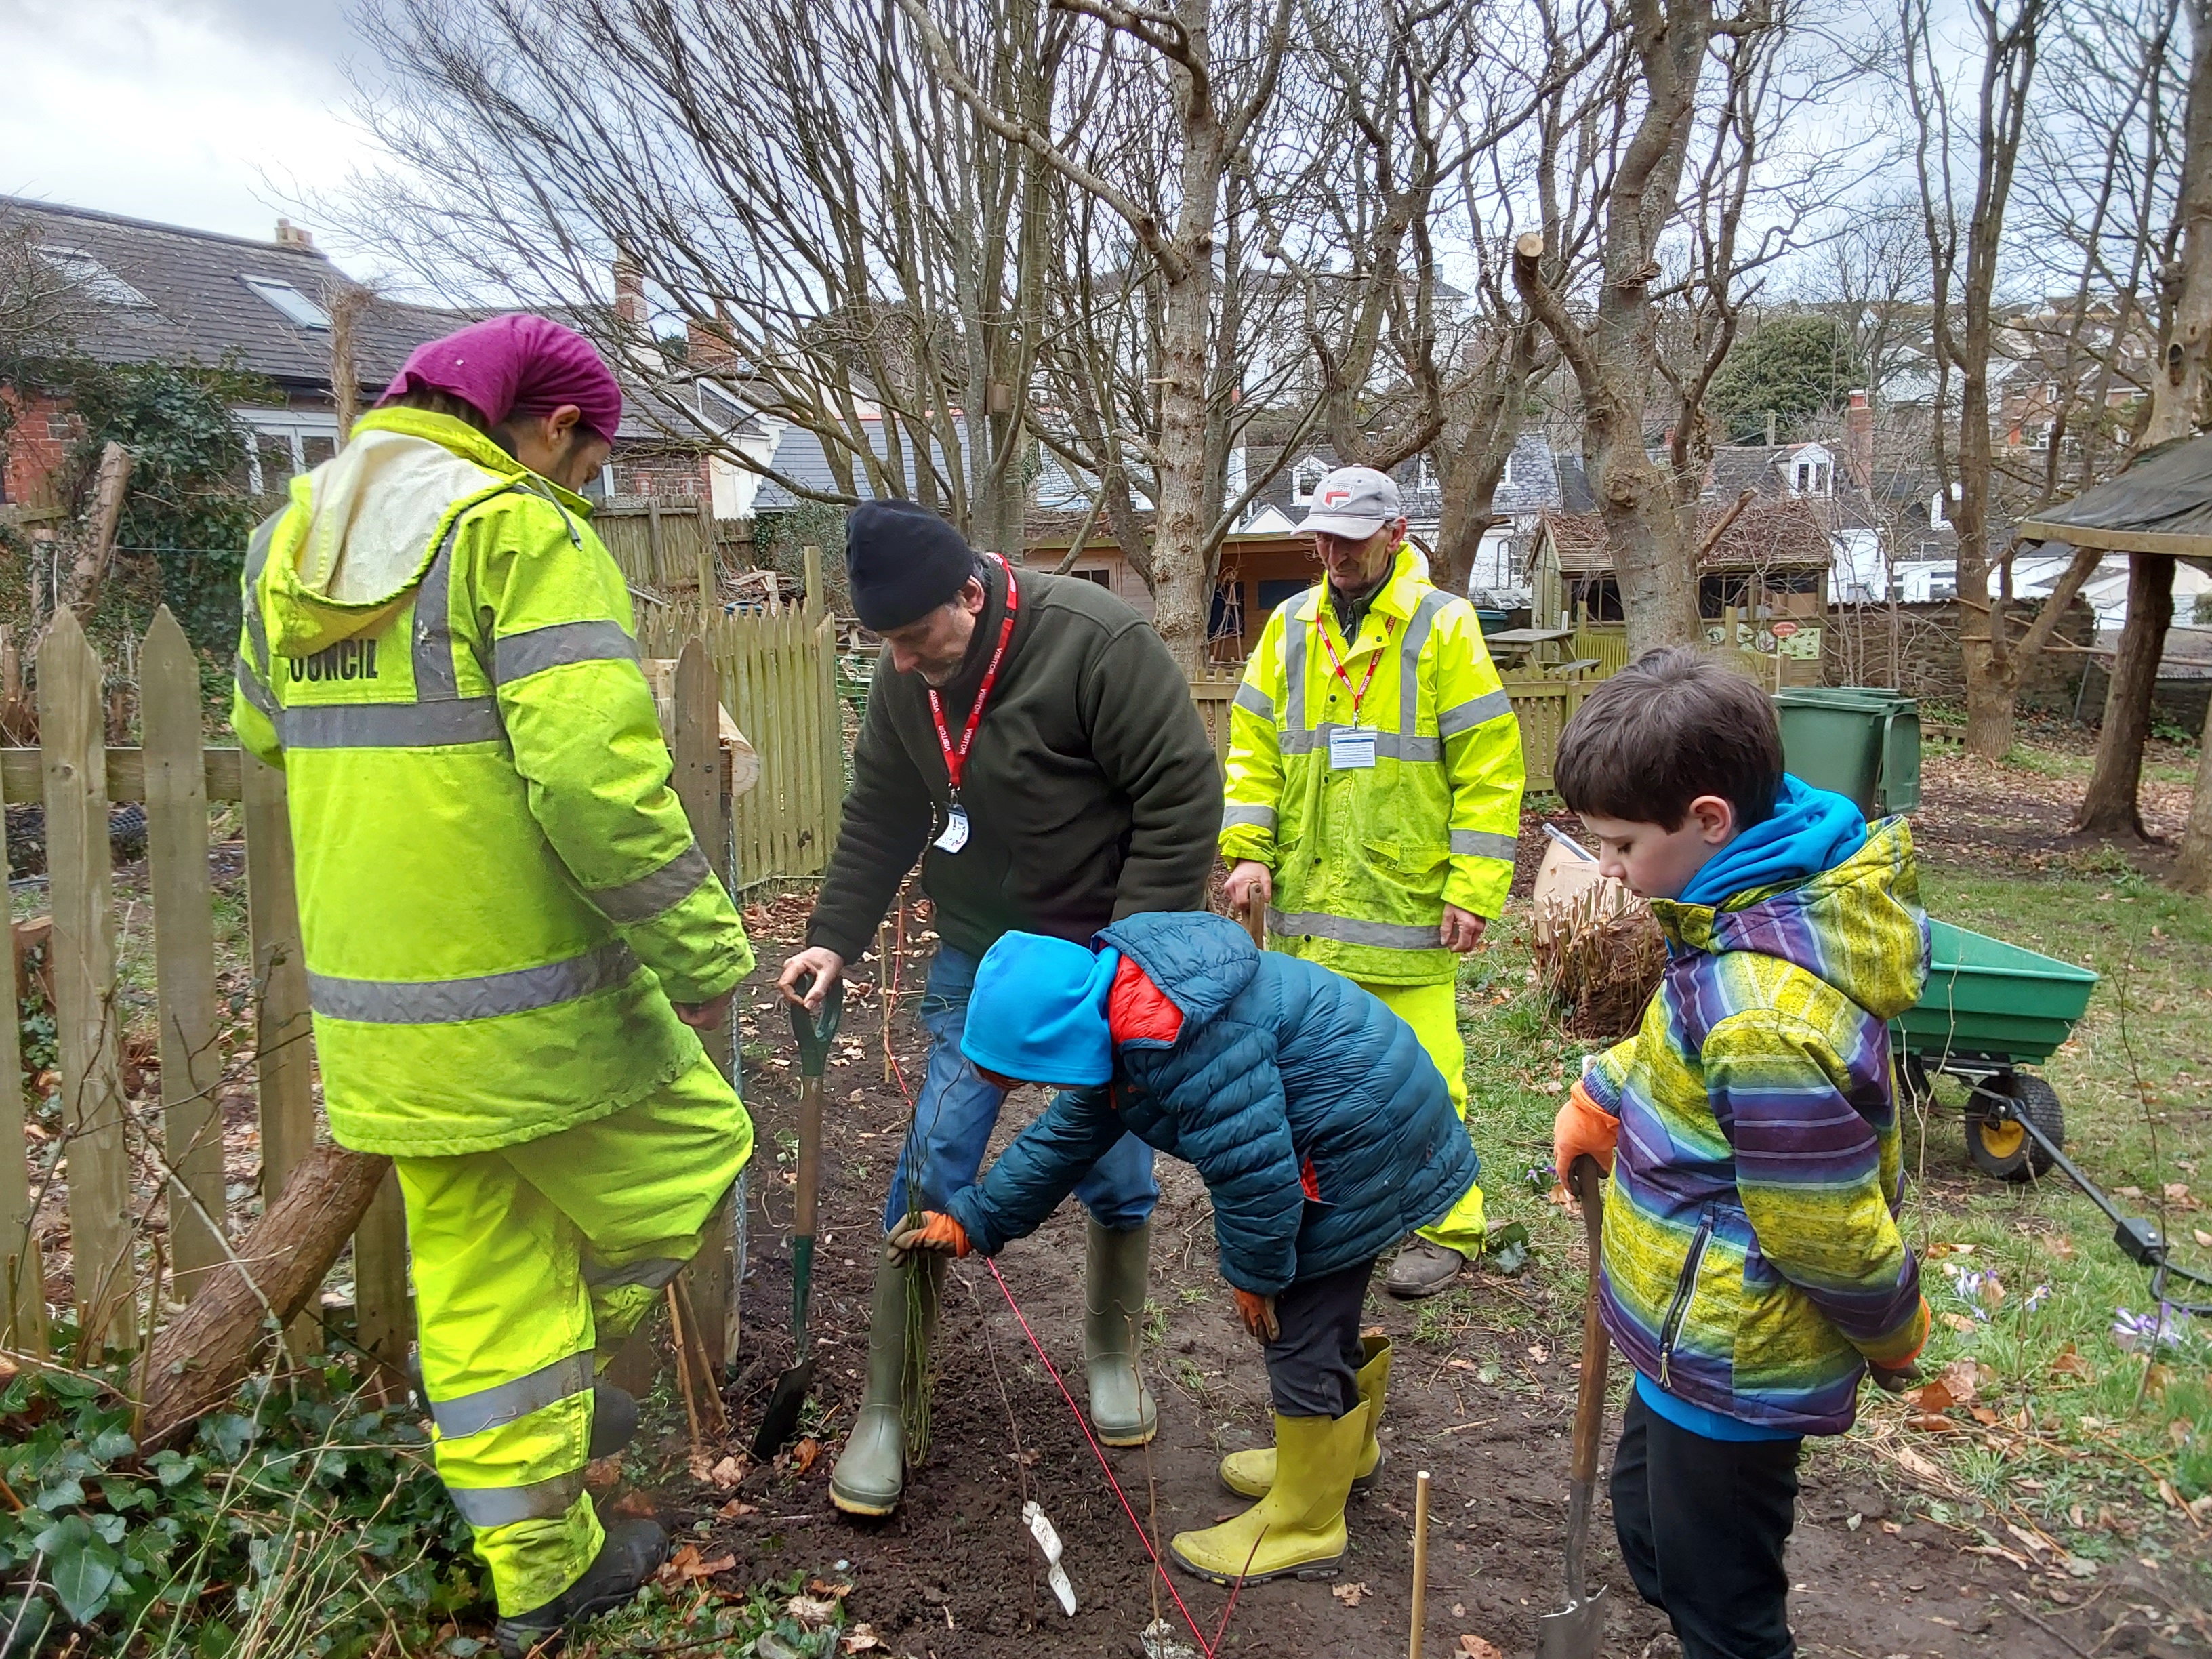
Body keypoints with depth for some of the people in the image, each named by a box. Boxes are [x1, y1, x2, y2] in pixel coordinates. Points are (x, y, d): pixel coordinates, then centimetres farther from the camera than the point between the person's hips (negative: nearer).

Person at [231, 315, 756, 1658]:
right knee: (694, 1151, 18)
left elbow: (267, 735, 25)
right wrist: (702, 948, -17)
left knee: (477, 1292, 17)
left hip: (372, 1013, 8)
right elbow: (596, 776, -24)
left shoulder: (289, 539, 12)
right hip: (528, 1003, -8)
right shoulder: (520, 529, -14)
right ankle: (571, 1372, 32)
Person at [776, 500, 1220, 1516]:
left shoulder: (1097, 643, -23)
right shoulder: (904, 678, -5)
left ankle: (1113, 1355, 35)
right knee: (931, 1175, 1)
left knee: (1116, 1175, 8)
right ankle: (884, 1411, 15)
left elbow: (1184, 796, -20)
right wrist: (835, 936, -3)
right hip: (976, 958, 4)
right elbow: (880, 816, 7)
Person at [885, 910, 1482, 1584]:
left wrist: (1256, 1274, -10)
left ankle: (1304, 1526, 18)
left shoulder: (1185, 1038, -33)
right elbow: (1066, 1137, 13)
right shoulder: (1120, 1023, 2)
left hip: (1360, 1143, -10)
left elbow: (1251, 1165, -27)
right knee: (1318, 1310, 24)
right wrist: (969, 1222, 15)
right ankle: (1342, 1449, 47)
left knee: (1302, 1331, 0)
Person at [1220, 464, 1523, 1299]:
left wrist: (1474, 889, -11)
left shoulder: (1443, 626, -3)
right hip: (1305, 900, 5)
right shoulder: (1290, 626, 10)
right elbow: (1254, 747, 12)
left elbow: (1489, 766, -5)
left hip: (1406, 902, -4)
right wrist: (1247, 849, -1)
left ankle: (1447, 1228, 15)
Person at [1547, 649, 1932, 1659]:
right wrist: (1604, 1096, 4)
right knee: (1652, 1532, 29)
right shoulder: (1774, 889, -7)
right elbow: (1684, 1044, 13)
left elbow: (1828, 1235, -26)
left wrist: (1891, 1334, -8)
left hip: (1728, 1368, -10)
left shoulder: (1770, 1024, -37)